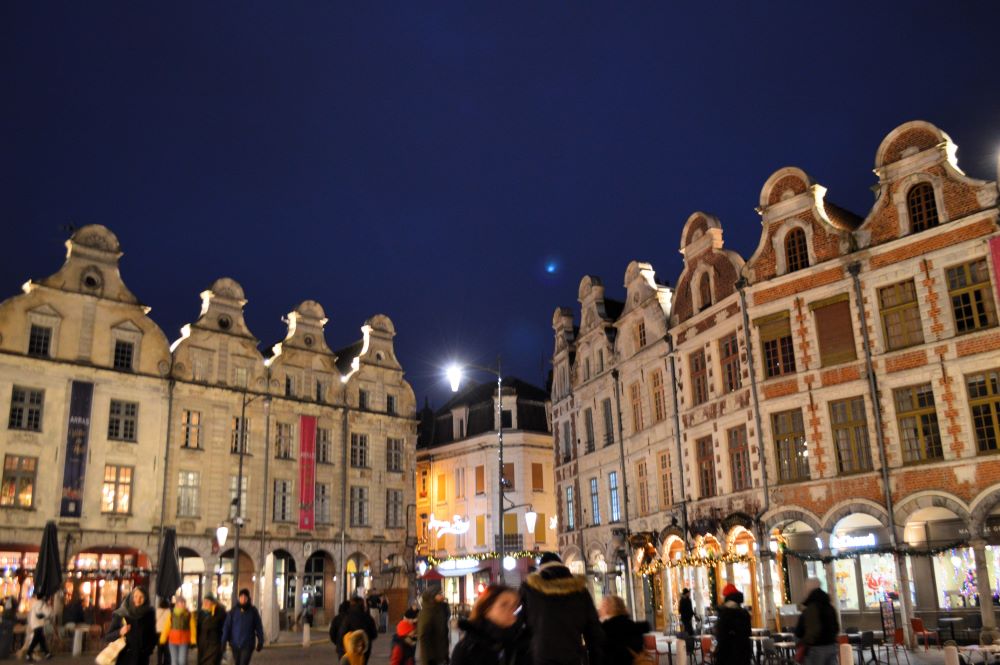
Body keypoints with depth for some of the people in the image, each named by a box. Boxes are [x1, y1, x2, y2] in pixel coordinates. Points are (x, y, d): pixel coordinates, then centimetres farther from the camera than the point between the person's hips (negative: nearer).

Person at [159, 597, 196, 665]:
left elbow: (193, 628, -2)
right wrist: (162, 640, -3)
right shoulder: (171, 614, 1)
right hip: (173, 640, 1)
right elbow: (166, 627, 1)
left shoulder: (189, 614, -1)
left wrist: (193, 641, -9)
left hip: (184, 641, -1)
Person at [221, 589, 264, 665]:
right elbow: (227, 626, -4)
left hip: (248, 645, -3)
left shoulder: (253, 611, -4)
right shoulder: (234, 611, -1)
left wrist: (260, 642, 3)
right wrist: (223, 642, -10)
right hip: (235, 644, 3)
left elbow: (259, 627, 1)